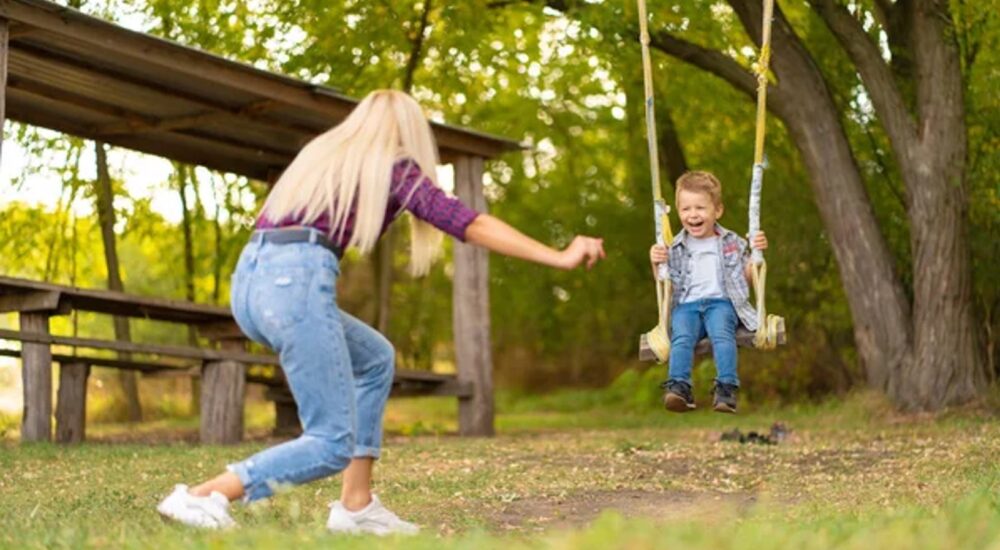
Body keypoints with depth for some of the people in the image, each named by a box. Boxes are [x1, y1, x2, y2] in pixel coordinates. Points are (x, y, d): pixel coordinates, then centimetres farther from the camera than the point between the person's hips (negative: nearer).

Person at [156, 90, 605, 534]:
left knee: (376, 359, 25)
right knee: (332, 445, -3)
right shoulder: (395, 167, 10)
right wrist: (560, 258, 3)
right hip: (295, 284, -8)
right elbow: (470, 224, 3)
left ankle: (356, 506, 19)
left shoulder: (321, 152, 28)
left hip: (251, 281, 8)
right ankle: (201, 498, -15)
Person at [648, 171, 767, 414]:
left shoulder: (732, 243, 18)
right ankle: (679, 387, -44)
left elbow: (746, 279, 16)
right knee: (681, 337, -31)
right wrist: (656, 265, 0)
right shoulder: (675, 249, 18)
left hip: (720, 301, -1)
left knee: (722, 334, -33)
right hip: (685, 305, 1)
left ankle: (726, 388, -42)